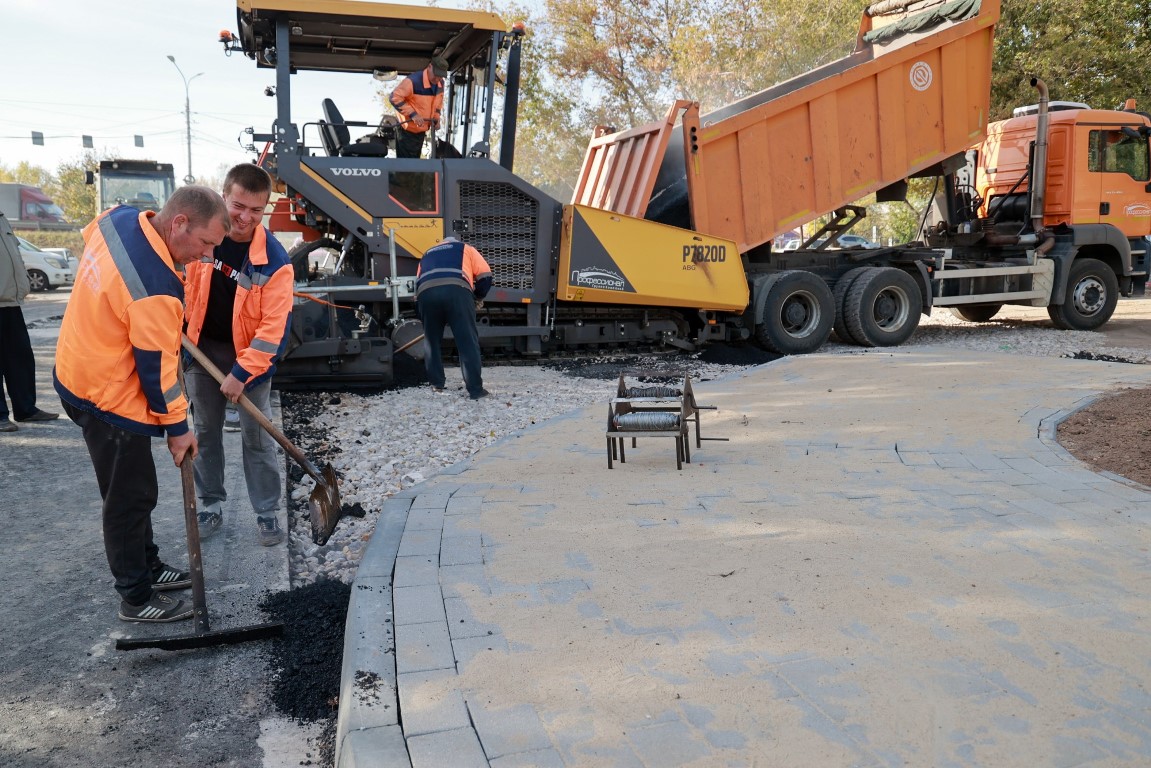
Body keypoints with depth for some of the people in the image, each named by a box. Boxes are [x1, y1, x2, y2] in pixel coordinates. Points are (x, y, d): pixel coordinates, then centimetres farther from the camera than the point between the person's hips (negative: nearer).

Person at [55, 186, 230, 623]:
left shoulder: (119, 218, -6)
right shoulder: (156, 288, -32)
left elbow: (90, 234, 20)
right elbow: (157, 367, -23)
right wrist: (178, 427, -10)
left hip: (78, 372, 10)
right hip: (109, 397, -10)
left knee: (130, 489, 21)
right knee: (131, 497, 3)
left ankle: (147, 567, 36)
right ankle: (137, 599, 17)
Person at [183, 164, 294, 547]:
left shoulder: (274, 260, -22)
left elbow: (274, 327, -21)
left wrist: (242, 373, -21)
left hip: (250, 354, -4)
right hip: (202, 348, 4)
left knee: (257, 438, 3)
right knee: (206, 432, 14)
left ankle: (268, 512, 16)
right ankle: (211, 505, 28)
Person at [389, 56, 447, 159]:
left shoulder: (440, 83, 0)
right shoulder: (413, 81, -26)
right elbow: (395, 98, -26)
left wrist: (436, 118, 3)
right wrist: (412, 114, -32)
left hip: (421, 130, 8)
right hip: (407, 130, -8)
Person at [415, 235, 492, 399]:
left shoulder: (427, 255, 41)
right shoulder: (465, 248, 33)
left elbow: (418, 283, 35)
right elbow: (485, 275, 19)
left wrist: (423, 317, 42)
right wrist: (478, 297, 36)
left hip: (426, 292, 3)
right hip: (456, 290, -3)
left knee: (431, 340, 20)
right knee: (468, 341, 0)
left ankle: (437, 384, 24)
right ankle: (475, 389, -2)